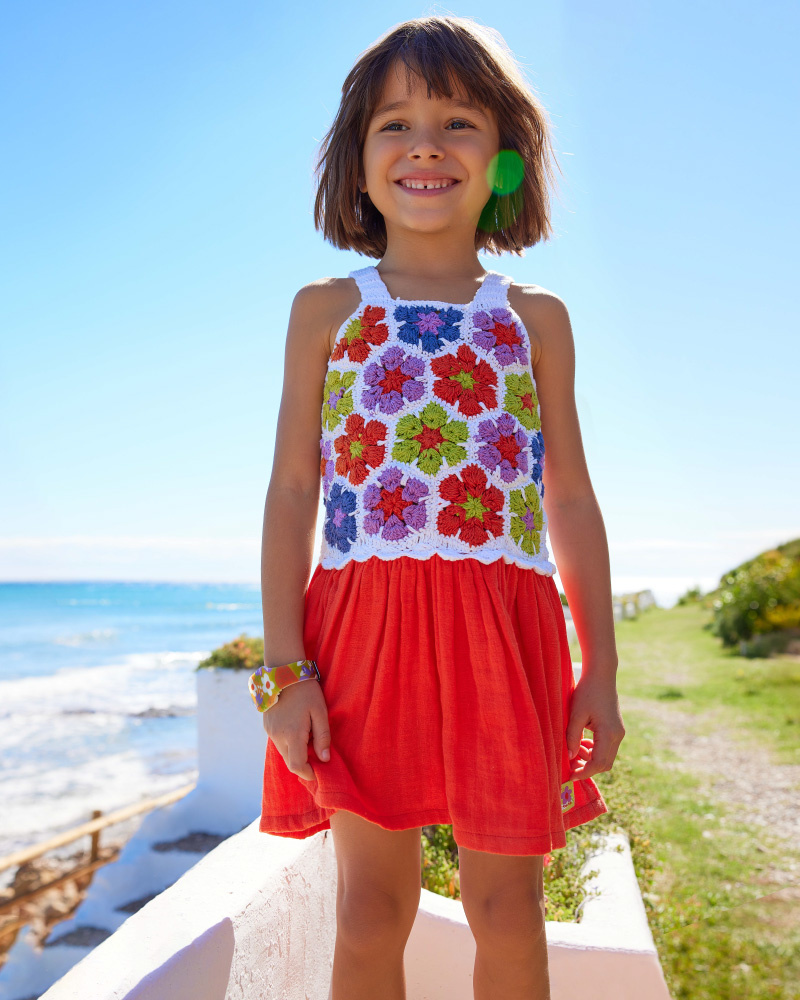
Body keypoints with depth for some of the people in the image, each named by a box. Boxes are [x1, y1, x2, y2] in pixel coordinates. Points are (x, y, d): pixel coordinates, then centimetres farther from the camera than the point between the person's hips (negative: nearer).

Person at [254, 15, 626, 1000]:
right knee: (371, 908, 10)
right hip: (364, 625, 0)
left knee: (507, 909, 11)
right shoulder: (325, 309, 8)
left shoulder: (536, 317, 11)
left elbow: (571, 499, 10)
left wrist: (601, 671, 6)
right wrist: (284, 670, -4)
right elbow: (292, 491, 3)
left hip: (505, 630, 1)